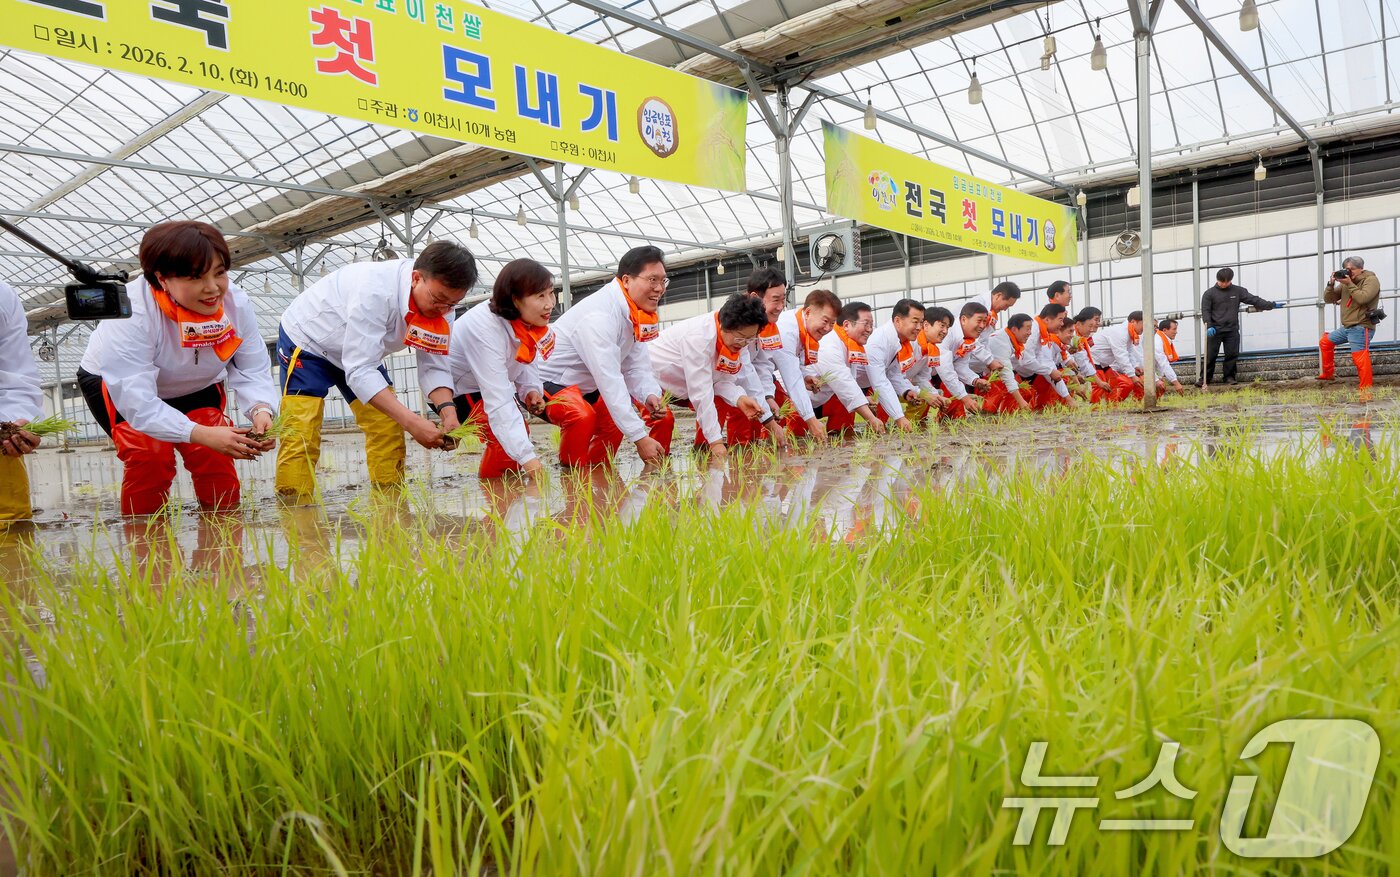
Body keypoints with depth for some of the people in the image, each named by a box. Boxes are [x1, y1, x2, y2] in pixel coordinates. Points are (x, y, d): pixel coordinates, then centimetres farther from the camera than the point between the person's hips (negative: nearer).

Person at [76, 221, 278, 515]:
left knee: (214, 454, -17)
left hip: (196, 387, 3)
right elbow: (135, 399, -41)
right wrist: (202, 434, -53)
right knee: (149, 455, -25)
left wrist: (261, 409, -45)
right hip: (115, 384, -3)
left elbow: (253, 371, -21)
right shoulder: (130, 313, -37)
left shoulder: (237, 303, -25)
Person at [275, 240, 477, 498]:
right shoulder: (376, 291, -40)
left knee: (387, 430, -1)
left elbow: (434, 367, -15)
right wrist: (412, 421, -46)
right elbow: (358, 370, -40)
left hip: (362, 351, 6)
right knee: (301, 436, -16)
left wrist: (448, 412, -34)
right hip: (307, 339, -6)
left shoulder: (441, 306, -20)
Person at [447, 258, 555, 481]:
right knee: (507, 440, -23)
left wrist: (531, 389, -18)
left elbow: (527, 358, 4)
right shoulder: (485, 329, -38)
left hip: (488, 385, 8)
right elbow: (498, 401, -43)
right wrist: (527, 456, -47)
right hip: (452, 392, -8)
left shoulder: (528, 319, -15)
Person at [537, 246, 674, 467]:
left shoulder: (635, 314, -2)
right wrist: (640, 438, -38)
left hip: (588, 387, 9)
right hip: (549, 383, -9)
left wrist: (650, 395, -24)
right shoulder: (599, 316, -31)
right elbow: (609, 381, -36)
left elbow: (636, 368, -1)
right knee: (582, 416, -40)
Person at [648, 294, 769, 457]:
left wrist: (740, 399, -33)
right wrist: (716, 442, -36)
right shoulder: (699, 336, -36)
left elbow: (723, 380, -10)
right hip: (652, 377, -7)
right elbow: (701, 392, -36)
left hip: (684, 387, 8)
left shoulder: (740, 339, -13)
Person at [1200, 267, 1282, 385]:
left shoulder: (1238, 291, 8)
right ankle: (1206, 378, 2)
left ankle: (1229, 377, 11)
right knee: (1210, 355, -3)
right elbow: (1205, 311, -4)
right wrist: (1209, 326, -17)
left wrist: (1272, 305, 2)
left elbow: (1254, 300, 9)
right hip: (1214, 330, -2)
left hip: (1232, 330, 3)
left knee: (1232, 354, 1)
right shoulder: (1209, 294, 1)